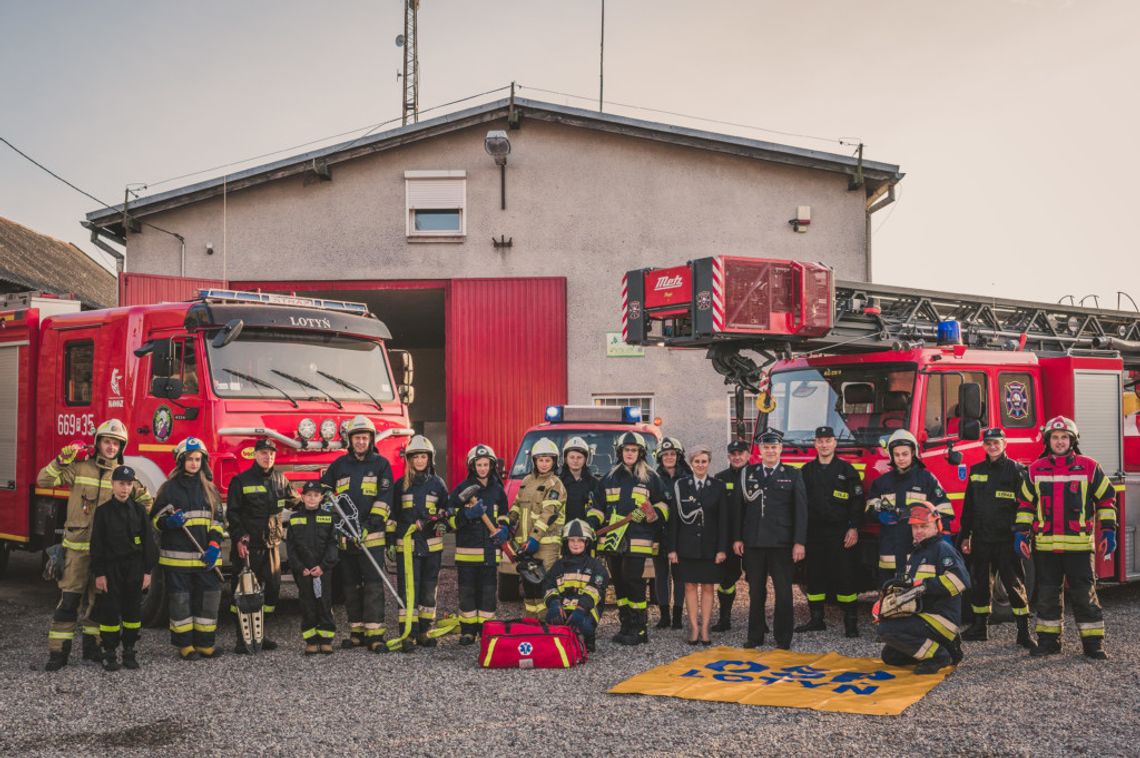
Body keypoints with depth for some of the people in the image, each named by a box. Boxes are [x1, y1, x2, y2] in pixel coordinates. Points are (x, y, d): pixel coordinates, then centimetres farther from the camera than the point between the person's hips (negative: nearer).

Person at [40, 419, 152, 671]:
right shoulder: (80, 468, 2)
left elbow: (145, 500, 17)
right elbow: (44, 480, -3)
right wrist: (62, 460, -14)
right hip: (77, 545, -3)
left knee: (97, 599, 12)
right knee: (69, 598, -6)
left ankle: (92, 646, 23)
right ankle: (58, 651, -3)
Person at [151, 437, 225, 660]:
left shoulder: (209, 489, 12)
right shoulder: (170, 487, 1)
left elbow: (217, 521, 11)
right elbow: (155, 518, 2)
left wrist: (214, 546, -2)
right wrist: (170, 522, -20)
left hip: (204, 556, 4)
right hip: (177, 556, -3)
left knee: (209, 597, 4)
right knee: (181, 600, 2)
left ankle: (205, 643, 14)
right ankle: (184, 644, 11)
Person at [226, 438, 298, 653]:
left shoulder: (280, 480, 10)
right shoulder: (241, 481, -4)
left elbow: (295, 502, 20)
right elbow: (232, 513, -6)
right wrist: (239, 539, -14)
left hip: (271, 545, 5)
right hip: (247, 546, -5)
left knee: (273, 588, 6)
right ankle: (242, 638, 6)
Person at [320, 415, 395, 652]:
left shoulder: (381, 464, 3)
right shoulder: (339, 464, 12)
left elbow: (384, 498, -5)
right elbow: (323, 489, 22)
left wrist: (370, 525, -14)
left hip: (371, 536, -4)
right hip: (345, 536, 4)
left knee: (373, 585, -9)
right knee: (351, 586, 9)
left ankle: (375, 634, -10)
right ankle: (357, 632, 17)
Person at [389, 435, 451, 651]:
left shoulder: (437, 484, 8)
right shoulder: (401, 485, 6)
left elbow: (445, 511, 15)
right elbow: (392, 515, 9)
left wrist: (442, 524, -7)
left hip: (432, 545, 2)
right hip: (406, 545, -2)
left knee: (429, 589, 7)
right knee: (408, 588, -7)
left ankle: (423, 631, 16)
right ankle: (407, 634, -7)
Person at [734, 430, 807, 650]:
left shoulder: (792, 475, 4)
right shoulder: (748, 473, 8)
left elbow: (800, 510, 0)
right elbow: (740, 507, 9)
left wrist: (799, 542, -7)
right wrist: (738, 538, 3)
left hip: (781, 543, -2)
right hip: (753, 542, 2)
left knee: (783, 592, 2)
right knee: (755, 592, 9)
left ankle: (783, 639, 11)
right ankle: (755, 637, 17)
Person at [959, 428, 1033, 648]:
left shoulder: (1016, 470, -1)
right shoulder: (976, 471, 12)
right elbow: (968, 505, 15)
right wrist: (965, 536, 12)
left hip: (1006, 539, -4)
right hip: (981, 538, 4)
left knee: (1015, 584, -2)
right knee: (980, 583, 10)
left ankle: (1024, 632, 3)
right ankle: (980, 626, 21)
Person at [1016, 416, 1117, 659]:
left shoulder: (1089, 467, 1)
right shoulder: (1036, 470, 6)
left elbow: (1106, 499, 7)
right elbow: (1026, 503, 12)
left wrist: (1108, 532, 1)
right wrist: (1021, 533, 5)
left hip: (1079, 545, -2)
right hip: (1045, 545, 2)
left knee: (1084, 595, 2)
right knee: (1047, 595, 9)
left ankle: (1093, 642, 10)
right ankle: (1048, 641, 18)